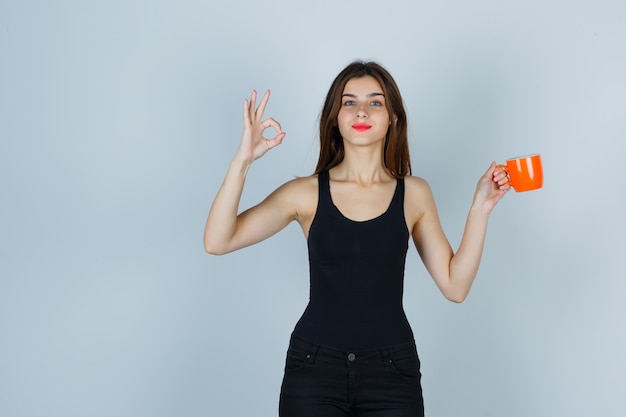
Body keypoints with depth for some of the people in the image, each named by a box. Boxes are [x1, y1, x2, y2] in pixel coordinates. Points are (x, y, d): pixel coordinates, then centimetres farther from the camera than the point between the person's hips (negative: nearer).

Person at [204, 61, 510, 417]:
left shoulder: (414, 193, 2)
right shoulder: (306, 193, -2)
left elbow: (455, 286, 1)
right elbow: (217, 242, -11)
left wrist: (480, 209, -6)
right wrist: (243, 160, -19)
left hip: (392, 371, 1)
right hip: (314, 367, -1)